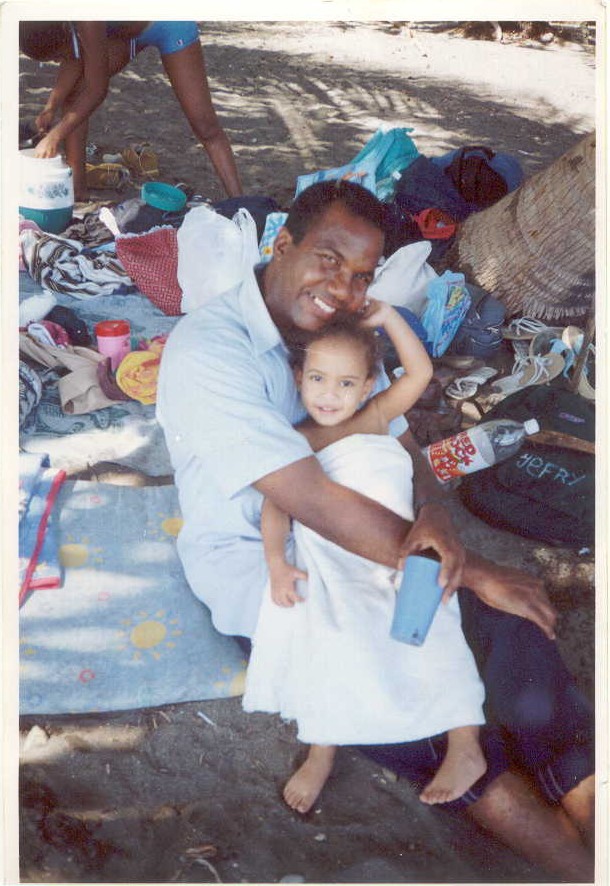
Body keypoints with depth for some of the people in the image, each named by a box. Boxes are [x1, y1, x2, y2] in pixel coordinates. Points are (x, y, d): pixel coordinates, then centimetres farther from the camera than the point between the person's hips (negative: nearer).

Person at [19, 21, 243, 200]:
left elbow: (97, 90, -35)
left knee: (205, 125, -12)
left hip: (168, 25, -7)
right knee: (72, 95, -1)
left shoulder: (88, 23, -41)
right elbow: (74, 61, -6)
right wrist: (51, 107, -19)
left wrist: (55, 136, -31)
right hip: (124, 29, 7)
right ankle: (76, 188, 10)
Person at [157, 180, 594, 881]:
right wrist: (471, 570, -23)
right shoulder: (207, 350, -22)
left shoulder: (344, 331, 3)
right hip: (253, 563, -6)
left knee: (503, 619, -14)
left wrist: (435, 523, -20)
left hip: (348, 538, 7)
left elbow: (406, 450, 4)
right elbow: (315, 504, -28)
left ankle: (592, 817, -7)